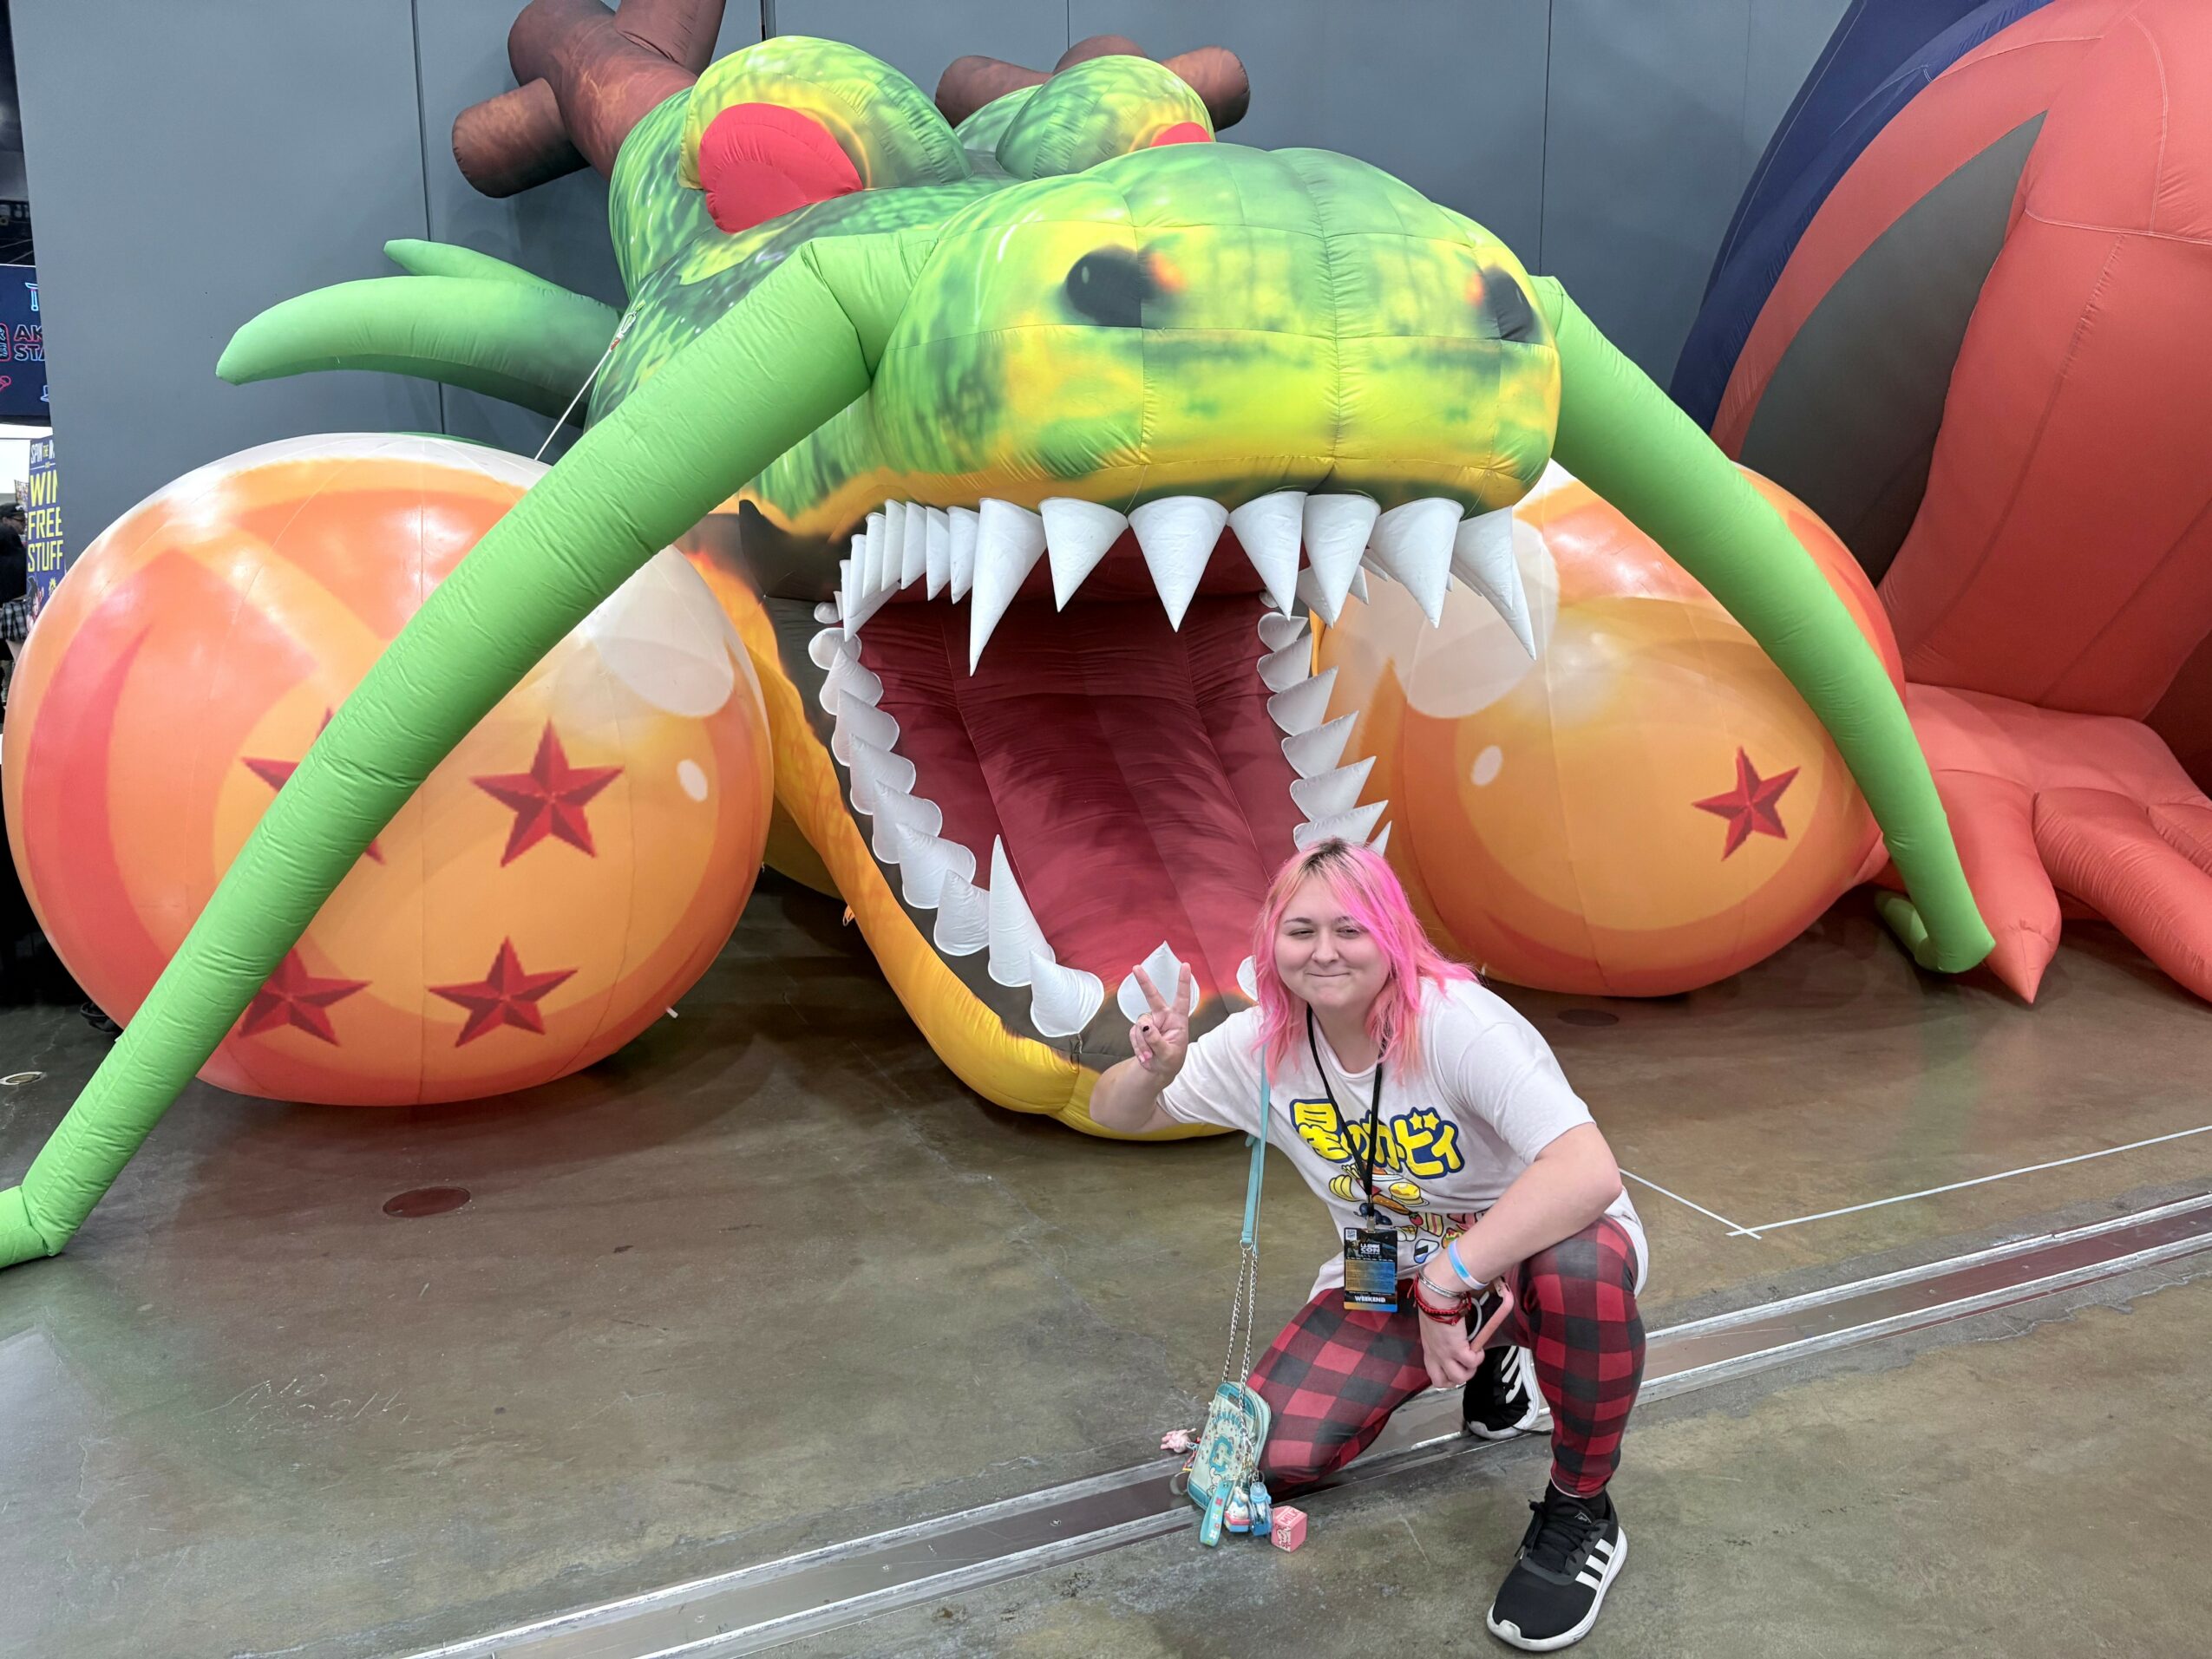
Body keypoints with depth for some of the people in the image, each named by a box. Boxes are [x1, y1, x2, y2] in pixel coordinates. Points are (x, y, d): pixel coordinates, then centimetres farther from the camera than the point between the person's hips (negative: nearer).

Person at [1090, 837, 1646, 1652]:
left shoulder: (1461, 1024, -30)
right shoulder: (1263, 1044, -13)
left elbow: (1590, 1172, -42)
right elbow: (1114, 1115, -2)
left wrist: (1447, 1279, -45)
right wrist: (1151, 1072, -27)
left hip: (1527, 1249, -5)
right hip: (1392, 1279, 5)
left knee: (1582, 1268, -41)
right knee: (1275, 1454, -9)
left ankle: (1580, 1512, -10)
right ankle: (1488, 1369, 18)